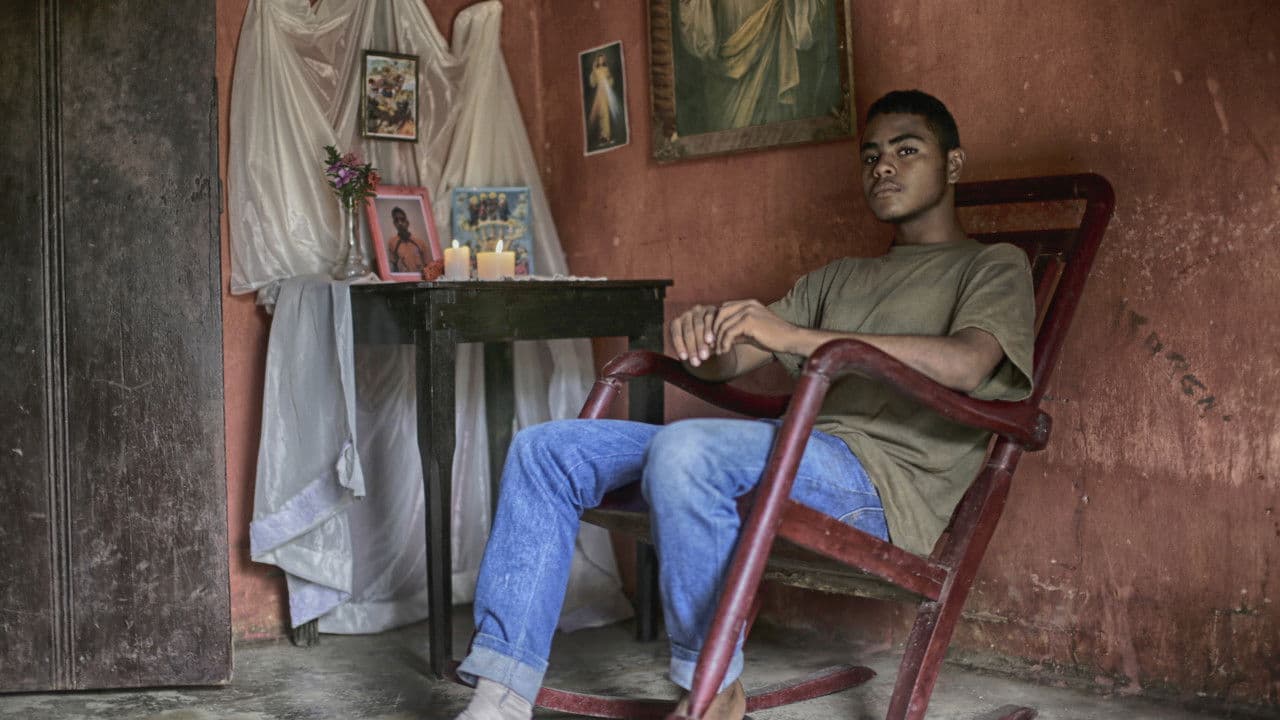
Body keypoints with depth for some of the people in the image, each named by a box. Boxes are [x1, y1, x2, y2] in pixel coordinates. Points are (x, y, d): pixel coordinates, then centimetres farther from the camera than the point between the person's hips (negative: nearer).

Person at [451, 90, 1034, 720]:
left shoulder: (994, 266, 11)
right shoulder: (838, 278, 31)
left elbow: (966, 366, -13)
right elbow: (725, 365, 24)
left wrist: (794, 336, -20)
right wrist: (702, 335, -3)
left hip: (886, 480, -7)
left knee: (682, 448, -36)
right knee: (546, 448, -6)